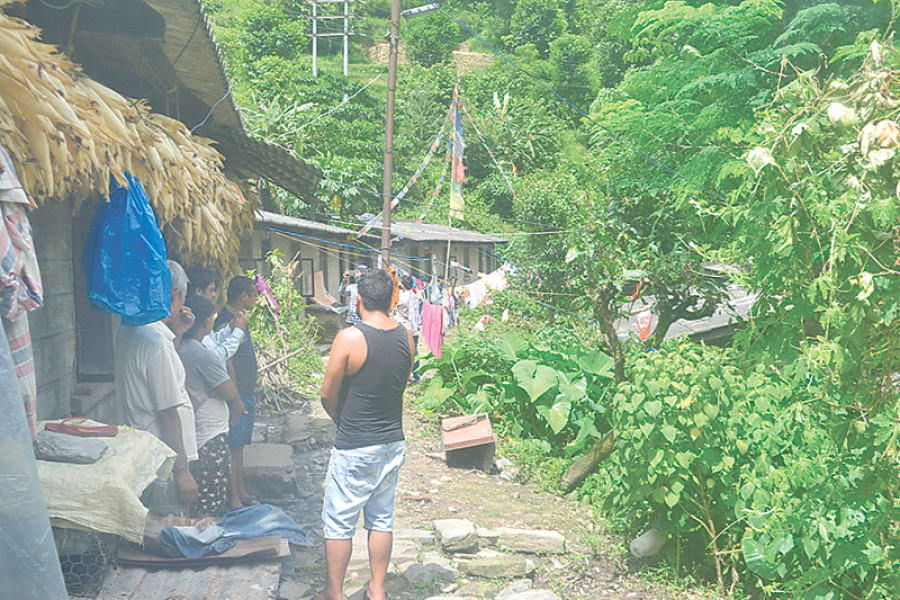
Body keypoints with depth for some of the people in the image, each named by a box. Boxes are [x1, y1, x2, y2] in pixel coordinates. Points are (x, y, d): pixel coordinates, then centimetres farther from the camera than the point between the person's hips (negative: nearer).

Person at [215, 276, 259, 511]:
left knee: (239, 445, 15)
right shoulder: (225, 321, -17)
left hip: (247, 394, 10)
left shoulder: (238, 318, 13)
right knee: (233, 447, -4)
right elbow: (226, 363, -20)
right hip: (237, 395, -10)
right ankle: (233, 500, 2)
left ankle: (241, 493, 22)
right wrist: (235, 399, -21)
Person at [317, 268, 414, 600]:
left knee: (339, 523, 9)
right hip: (393, 442, 6)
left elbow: (328, 395, -10)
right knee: (381, 519, 17)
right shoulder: (406, 337, -2)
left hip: (355, 448, -5)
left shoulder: (349, 338, -18)